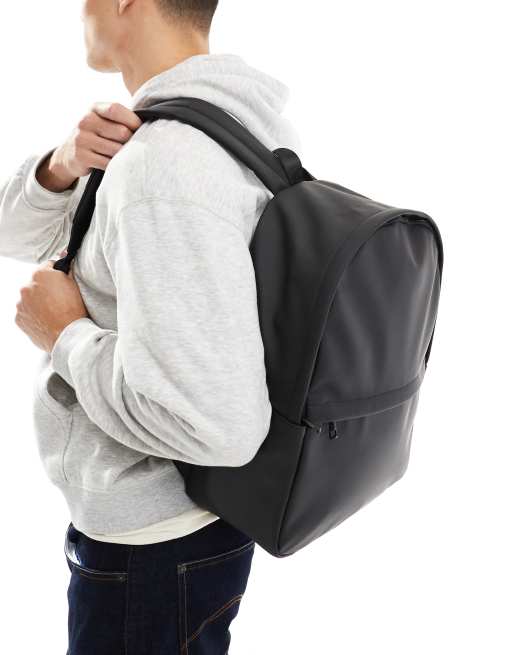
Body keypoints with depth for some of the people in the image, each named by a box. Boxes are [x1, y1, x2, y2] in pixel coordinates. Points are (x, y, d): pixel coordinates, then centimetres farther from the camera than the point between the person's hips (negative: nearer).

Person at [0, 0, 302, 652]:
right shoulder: (223, 124, 2)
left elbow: (212, 419, -35)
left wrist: (66, 336, -21)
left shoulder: (167, 164, -28)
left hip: (153, 549, -8)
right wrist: (63, 165, -13)